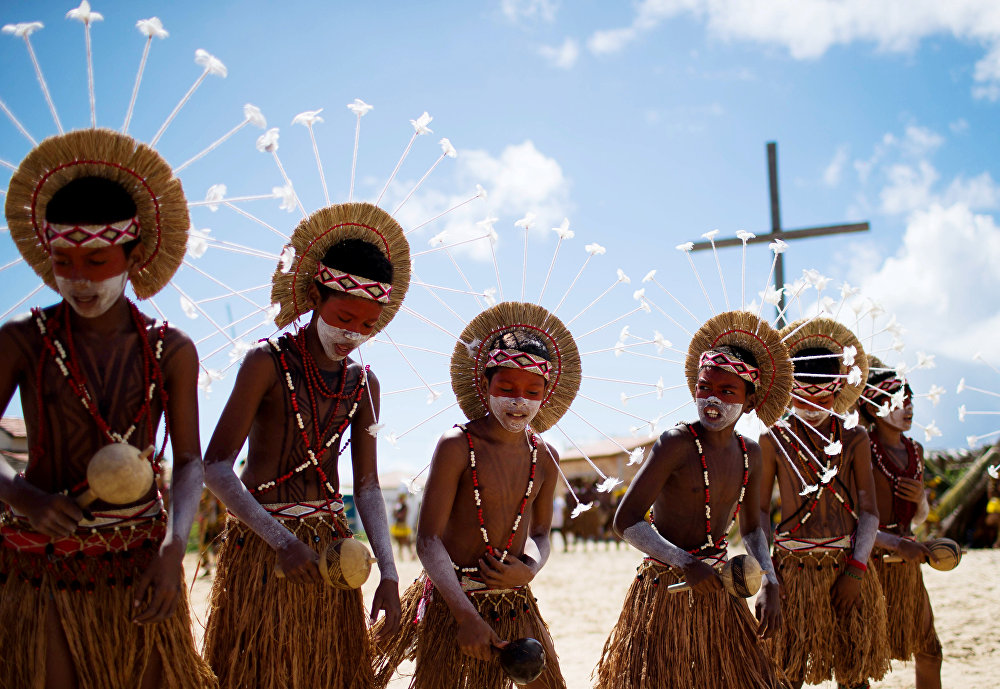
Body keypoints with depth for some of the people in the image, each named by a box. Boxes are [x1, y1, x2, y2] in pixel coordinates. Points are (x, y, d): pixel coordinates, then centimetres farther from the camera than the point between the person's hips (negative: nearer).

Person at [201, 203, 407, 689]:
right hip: (263, 541, -5)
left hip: (331, 547, 5)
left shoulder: (363, 384, 7)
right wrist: (281, 540, -24)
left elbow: (366, 486, 8)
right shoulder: (269, 362, -9)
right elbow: (216, 468, -15)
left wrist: (388, 573, -3)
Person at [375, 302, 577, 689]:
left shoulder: (544, 458, 3)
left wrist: (529, 570, -8)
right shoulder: (457, 446, -13)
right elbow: (428, 540, -16)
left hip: (516, 605, 5)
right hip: (453, 600, -5)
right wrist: (467, 615, -25)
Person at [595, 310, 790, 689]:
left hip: (719, 587, 6)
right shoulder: (677, 443, -14)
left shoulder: (750, 454, 6)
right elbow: (626, 521, -18)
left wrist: (770, 585, 6)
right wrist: (686, 565, -24)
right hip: (667, 587, -6)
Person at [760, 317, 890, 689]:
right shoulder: (775, 439, 2)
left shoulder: (853, 438, 5)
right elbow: (758, 509, 2)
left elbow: (869, 511, 3)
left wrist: (856, 570, -7)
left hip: (848, 565, 2)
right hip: (794, 568, -1)